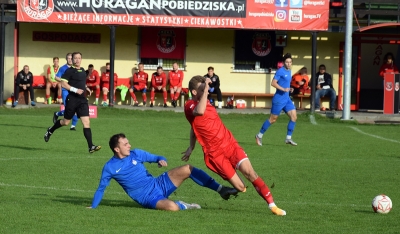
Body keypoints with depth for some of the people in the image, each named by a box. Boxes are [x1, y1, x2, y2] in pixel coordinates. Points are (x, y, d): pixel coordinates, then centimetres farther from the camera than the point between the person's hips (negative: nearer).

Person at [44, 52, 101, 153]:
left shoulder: (83, 71, 13)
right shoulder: (69, 71, -8)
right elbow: (63, 83, -16)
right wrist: (75, 90, -22)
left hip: (82, 100, 5)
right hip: (72, 99, -5)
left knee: (86, 122, -7)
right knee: (66, 122, 9)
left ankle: (91, 147, -13)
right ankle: (50, 131, 37)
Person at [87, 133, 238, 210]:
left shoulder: (136, 154, 4)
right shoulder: (110, 167, -7)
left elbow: (155, 158, 13)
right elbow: (101, 188, 2)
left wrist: (161, 160, -11)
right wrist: (92, 207, -2)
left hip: (158, 184, 5)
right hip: (147, 198, -5)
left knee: (187, 169, -12)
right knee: (171, 207, -36)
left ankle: (220, 190, -6)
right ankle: (183, 206, 1)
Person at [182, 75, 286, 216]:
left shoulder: (205, 102, 13)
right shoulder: (190, 106, -12)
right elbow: (199, 112, -38)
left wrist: (191, 148, 32)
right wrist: (205, 90, -30)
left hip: (229, 143, 6)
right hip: (214, 153, -6)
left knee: (250, 173, -13)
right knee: (240, 187, -7)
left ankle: (272, 205, -8)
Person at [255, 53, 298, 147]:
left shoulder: (289, 71, 12)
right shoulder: (280, 71, -13)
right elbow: (273, 83, -19)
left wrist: (289, 89, 9)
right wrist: (283, 89, -26)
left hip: (287, 99, 8)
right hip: (279, 99, -8)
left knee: (294, 116, -3)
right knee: (273, 119, -1)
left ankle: (288, 138, 4)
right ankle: (259, 135, 14)